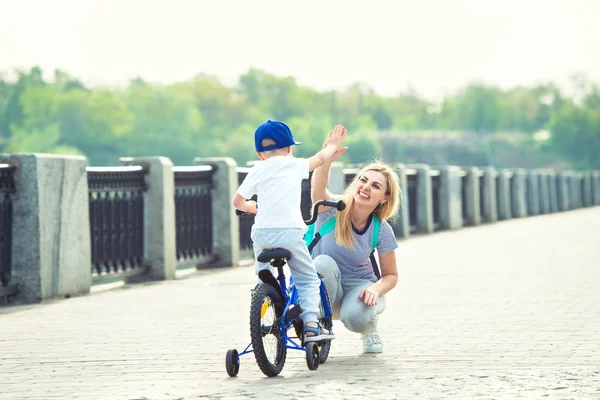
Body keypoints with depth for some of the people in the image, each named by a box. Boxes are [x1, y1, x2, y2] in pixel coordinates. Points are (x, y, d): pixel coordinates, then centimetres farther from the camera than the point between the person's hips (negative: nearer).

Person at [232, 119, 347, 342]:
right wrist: (331, 146, 47)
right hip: (290, 232, -2)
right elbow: (320, 159, 27)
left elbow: (237, 201, 11)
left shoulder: (257, 170, 10)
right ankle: (311, 324, -4)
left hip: (262, 233, 2)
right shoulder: (295, 165, 9)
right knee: (308, 279, 9)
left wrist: (249, 206, 33)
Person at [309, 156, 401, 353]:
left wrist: (375, 289, -26)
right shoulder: (333, 209, -18)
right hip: (325, 288, 0)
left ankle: (369, 328, 6)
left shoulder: (382, 230, -12)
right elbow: (318, 186, -42)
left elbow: (390, 275, -2)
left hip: (360, 285, 0)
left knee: (355, 316, -34)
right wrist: (328, 158, -62)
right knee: (323, 263, -34)